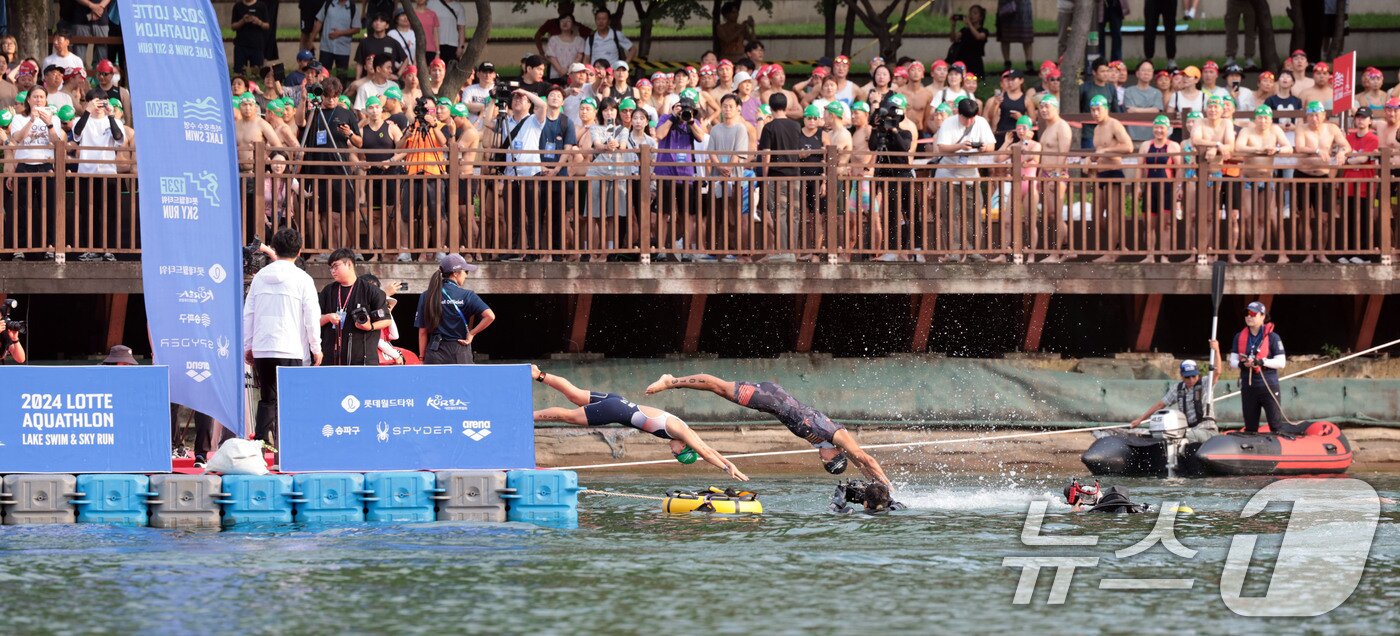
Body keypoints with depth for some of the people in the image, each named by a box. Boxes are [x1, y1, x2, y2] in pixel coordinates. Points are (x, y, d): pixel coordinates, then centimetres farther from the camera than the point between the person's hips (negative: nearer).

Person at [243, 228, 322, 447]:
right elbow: (312, 316, -5)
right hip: (291, 350, -4)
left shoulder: (260, 276, 9)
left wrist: (247, 346, 19)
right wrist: (316, 348, 6)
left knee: (267, 400, 12)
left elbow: (248, 314, 11)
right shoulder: (302, 279, -4)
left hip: (261, 348, 4)